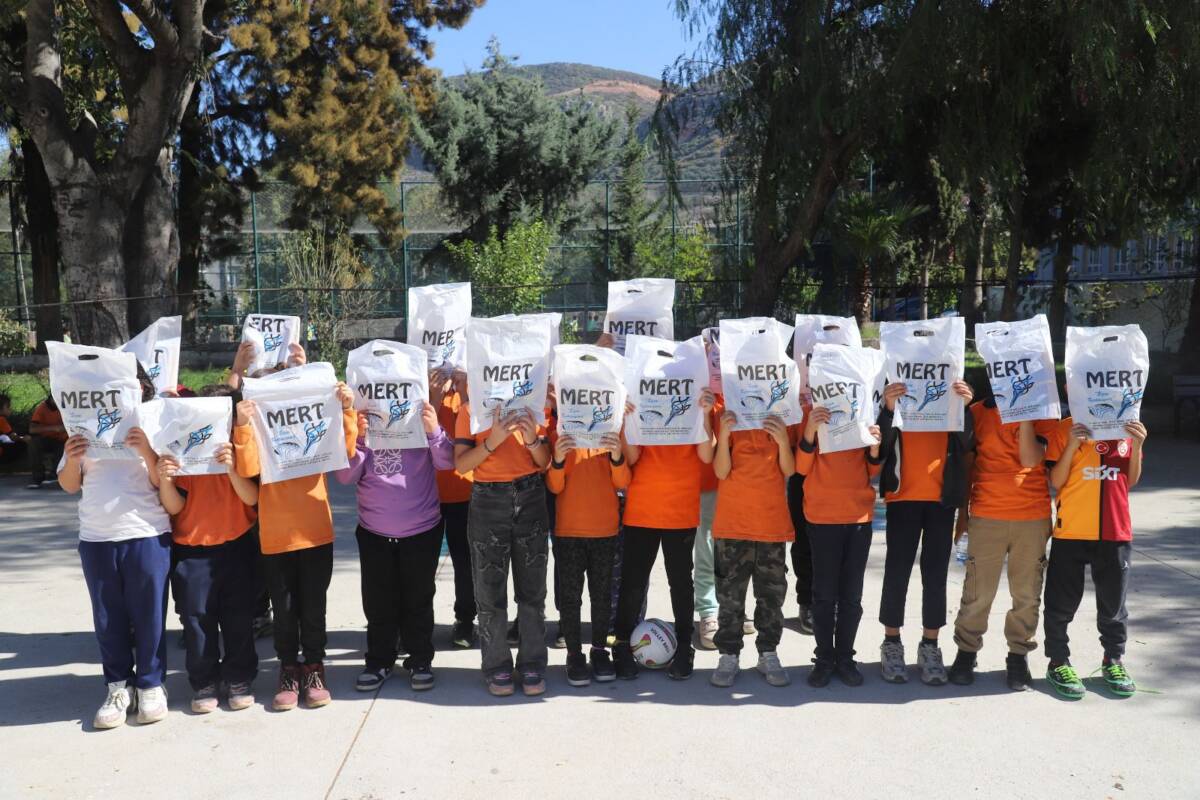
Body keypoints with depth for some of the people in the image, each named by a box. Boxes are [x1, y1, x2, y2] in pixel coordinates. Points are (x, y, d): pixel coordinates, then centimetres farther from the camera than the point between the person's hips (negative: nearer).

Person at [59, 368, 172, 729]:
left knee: (148, 616, 4)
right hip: (96, 539, 3)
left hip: (146, 536, -3)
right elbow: (69, 486, 10)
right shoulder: (86, 427, 9)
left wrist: (146, 450, -21)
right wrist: (72, 459, -11)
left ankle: (151, 685, 16)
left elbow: (162, 483, -4)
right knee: (108, 618, 9)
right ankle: (118, 687, 20)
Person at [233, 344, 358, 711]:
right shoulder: (257, 412, 0)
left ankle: (314, 670, 21)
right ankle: (289, 671, 21)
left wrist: (346, 411, -20)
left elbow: (346, 451, -10)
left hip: (315, 528, 1)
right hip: (274, 532, 0)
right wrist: (242, 425, -23)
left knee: (313, 605, 8)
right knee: (284, 608, 8)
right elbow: (248, 468, -12)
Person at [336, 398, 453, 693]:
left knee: (418, 601, 10)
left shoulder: (420, 417, -8)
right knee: (378, 602, 10)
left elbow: (446, 462, -13)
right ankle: (379, 661, 26)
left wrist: (434, 432, -32)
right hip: (374, 534, 2)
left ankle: (420, 660, 25)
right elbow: (346, 476, -7)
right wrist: (357, 440, -23)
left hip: (422, 532, -1)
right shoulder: (360, 424, -2)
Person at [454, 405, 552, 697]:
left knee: (532, 588, 5)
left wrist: (532, 439, -13)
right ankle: (496, 666, 13)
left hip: (531, 498, 2)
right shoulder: (470, 410, 2)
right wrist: (492, 441, -18)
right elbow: (461, 465, -5)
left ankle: (532, 664, 14)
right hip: (488, 501, -2)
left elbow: (544, 463, 6)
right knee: (490, 588, 2)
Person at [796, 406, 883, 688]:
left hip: (860, 515, 3)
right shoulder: (812, 413, -1)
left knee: (852, 594, 7)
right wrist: (810, 430, -22)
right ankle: (824, 658, 12)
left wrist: (875, 447, -11)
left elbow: (873, 470, 10)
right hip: (823, 516, -2)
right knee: (825, 593, 2)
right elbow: (802, 467, -7)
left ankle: (845, 657, 17)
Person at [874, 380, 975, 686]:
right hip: (903, 495, -1)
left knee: (936, 574, 5)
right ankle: (891, 643, 13)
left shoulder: (953, 391, 5)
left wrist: (965, 405, -20)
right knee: (897, 572, 1)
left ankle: (930, 646, 15)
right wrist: (889, 408, -25)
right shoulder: (896, 390, 1)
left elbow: (966, 443, -4)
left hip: (942, 497, 2)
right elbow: (882, 444, -8)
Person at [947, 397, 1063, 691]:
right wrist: (963, 510, 8)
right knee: (978, 592, 2)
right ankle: (966, 652, 16)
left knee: (1027, 593, 8)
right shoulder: (977, 412, 5)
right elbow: (966, 464, 9)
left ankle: (1019, 655, 22)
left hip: (1033, 516, 1)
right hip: (986, 516, -1)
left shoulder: (1042, 414, 5)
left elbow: (1031, 460, -11)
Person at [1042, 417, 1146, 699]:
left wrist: (1137, 447, -5)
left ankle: (1113, 661, 31)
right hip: (1071, 531, -3)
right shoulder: (1068, 428, -4)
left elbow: (1130, 482, 10)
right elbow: (1056, 482, -6)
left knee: (1113, 603, 14)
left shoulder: (1127, 429, 7)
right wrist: (1072, 445, -19)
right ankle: (1058, 662, 20)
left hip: (1115, 531, 3)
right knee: (1062, 602, 6)